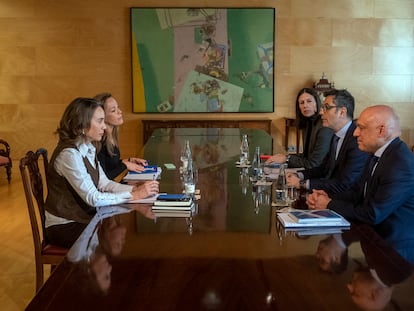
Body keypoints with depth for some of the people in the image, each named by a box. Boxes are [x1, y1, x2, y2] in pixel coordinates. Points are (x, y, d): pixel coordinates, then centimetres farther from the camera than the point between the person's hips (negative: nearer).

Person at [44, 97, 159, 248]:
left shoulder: (88, 149, 5)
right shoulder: (69, 154, -24)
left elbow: (104, 184, 3)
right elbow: (93, 198, -26)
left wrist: (135, 188, -12)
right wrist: (134, 195, -25)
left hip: (85, 217, 8)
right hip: (64, 227, -8)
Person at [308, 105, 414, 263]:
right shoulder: (381, 154, 6)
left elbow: (372, 215, -25)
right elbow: (358, 191, 11)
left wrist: (330, 205, -13)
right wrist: (328, 197, -7)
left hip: (394, 249, -8)